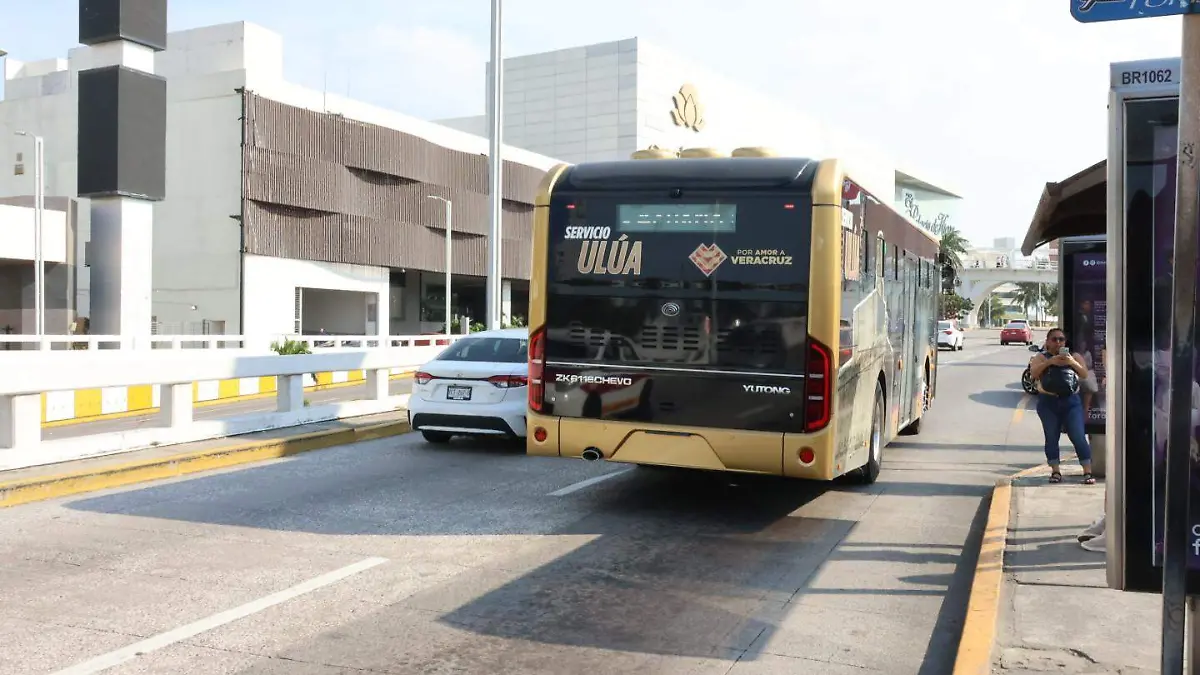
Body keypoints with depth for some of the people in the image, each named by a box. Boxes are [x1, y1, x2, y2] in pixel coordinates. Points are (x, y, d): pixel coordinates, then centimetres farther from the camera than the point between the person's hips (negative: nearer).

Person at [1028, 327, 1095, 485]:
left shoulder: (1073, 356, 11)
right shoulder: (1041, 357, 6)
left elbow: (1085, 374, 0)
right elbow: (1033, 373, -10)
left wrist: (1073, 363, -16)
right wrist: (1049, 362, -21)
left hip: (1071, 401, 0)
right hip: (1048, 402, 0)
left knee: (1078, 437, -6)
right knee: (1051, 438, 3)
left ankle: (1088, 472, -4)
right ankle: (1055, 471, 12)